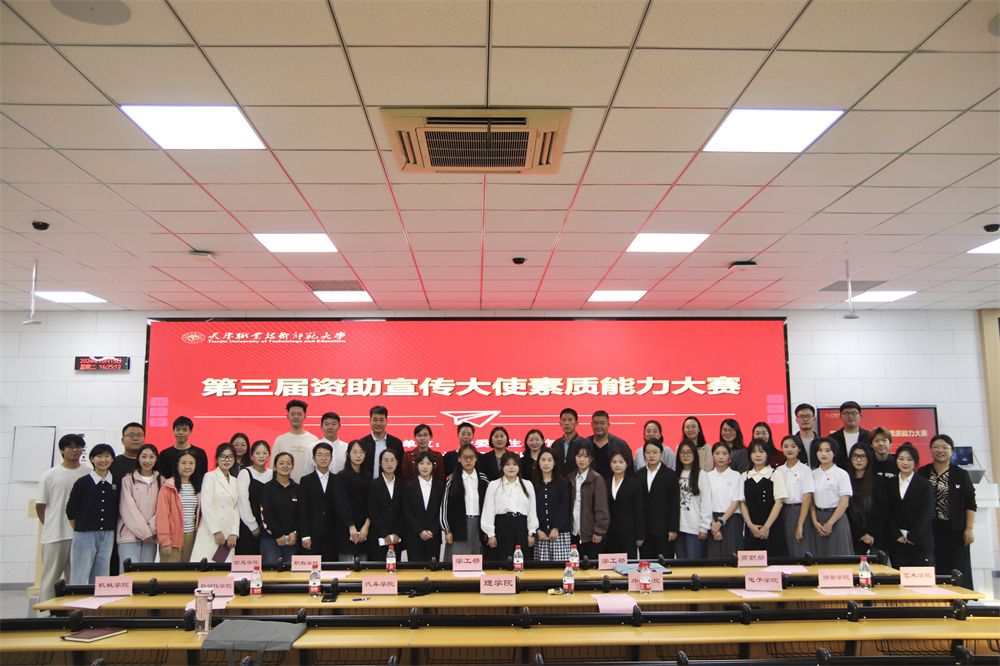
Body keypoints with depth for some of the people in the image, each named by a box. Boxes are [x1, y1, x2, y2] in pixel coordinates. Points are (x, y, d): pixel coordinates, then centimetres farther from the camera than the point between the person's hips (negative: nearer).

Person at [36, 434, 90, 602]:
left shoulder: (89, 473, 4)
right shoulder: (50, 475, 1)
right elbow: (40, 506, 6)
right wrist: (51, 525, 7)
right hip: (55, 535, -1)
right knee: (50, 578, 4)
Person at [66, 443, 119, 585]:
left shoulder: (116, 483, 5)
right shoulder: (82, 483, -2)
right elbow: (71, 510, 2)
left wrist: (111, 529, 6)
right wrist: (79, 530, 4)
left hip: (107, 537, 3)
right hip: (85, 536, -3)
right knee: (79, 580, -2)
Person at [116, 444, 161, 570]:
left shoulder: (161, 481, 11)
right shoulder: (128, 480, 1)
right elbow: (128, 508, -5)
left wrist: (151, 529, -8)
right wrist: (144, 531, -9)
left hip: (151, 536, 3)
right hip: (130, 534, -3)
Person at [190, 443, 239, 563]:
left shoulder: (234, 481, 15)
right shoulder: (210, 476, -1)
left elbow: (236, 509, 11)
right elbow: (206, 506, -9)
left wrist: (234, 533, -1)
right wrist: (216, 531, -13)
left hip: (228, 534, 5)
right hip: (211, 532, -5)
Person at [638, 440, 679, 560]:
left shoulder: (670, 475, 0)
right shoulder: (639, 474, 8)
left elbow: (675, 504, -2)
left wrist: (673, 529, -7)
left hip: (663, 529, -3)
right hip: (644, 529, 3)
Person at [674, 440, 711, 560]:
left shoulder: (701, 474, -4)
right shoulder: (676, 474, 10)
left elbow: (706, 502, -6)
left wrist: (704, 527, -9)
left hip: (695, 528, -4)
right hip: (679, 527, 4)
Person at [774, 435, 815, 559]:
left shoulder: (805, 470, -3)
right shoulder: (778, 471, 8)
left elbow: (807, 498, -9)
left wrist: (800, 525, -15)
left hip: (800, 512, -4)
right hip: (782, 513, 4)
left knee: (801, 553, -5)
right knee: (786, 553, 5)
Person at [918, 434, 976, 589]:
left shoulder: (961, 475, 3)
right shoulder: (922, 473, 6)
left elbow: (970, 504, 2)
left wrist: (969, 529, -5)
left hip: (954, 531, -1)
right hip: (928, 530, 1)